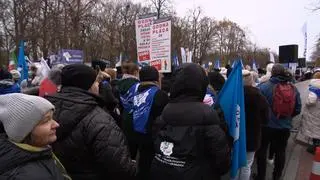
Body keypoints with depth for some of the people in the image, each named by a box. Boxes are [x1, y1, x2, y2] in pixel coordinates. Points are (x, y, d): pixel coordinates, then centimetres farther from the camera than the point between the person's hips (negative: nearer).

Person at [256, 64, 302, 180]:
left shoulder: (264, 87, -17)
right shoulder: (293, 89, -4)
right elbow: (298, 109, 2)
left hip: (266, 125, -3)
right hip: (285, 127, 3)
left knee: (262, 151, 13)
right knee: (280, 152, 18)